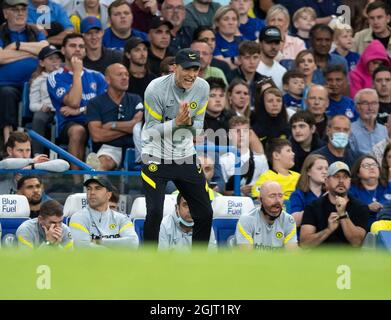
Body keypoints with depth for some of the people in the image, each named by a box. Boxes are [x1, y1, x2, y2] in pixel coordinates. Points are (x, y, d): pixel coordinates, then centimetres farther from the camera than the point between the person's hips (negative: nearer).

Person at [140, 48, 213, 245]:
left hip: (186, 156, 5)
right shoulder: (156, 89, -18)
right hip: (156, 157, -5)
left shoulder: (202, 88, -5)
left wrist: (189, 122, -21)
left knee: (205, 213, 6)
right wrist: (177, 121, -31)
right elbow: (152, 130, -15)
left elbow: (199, 125, 3)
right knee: (155, 212, -17)